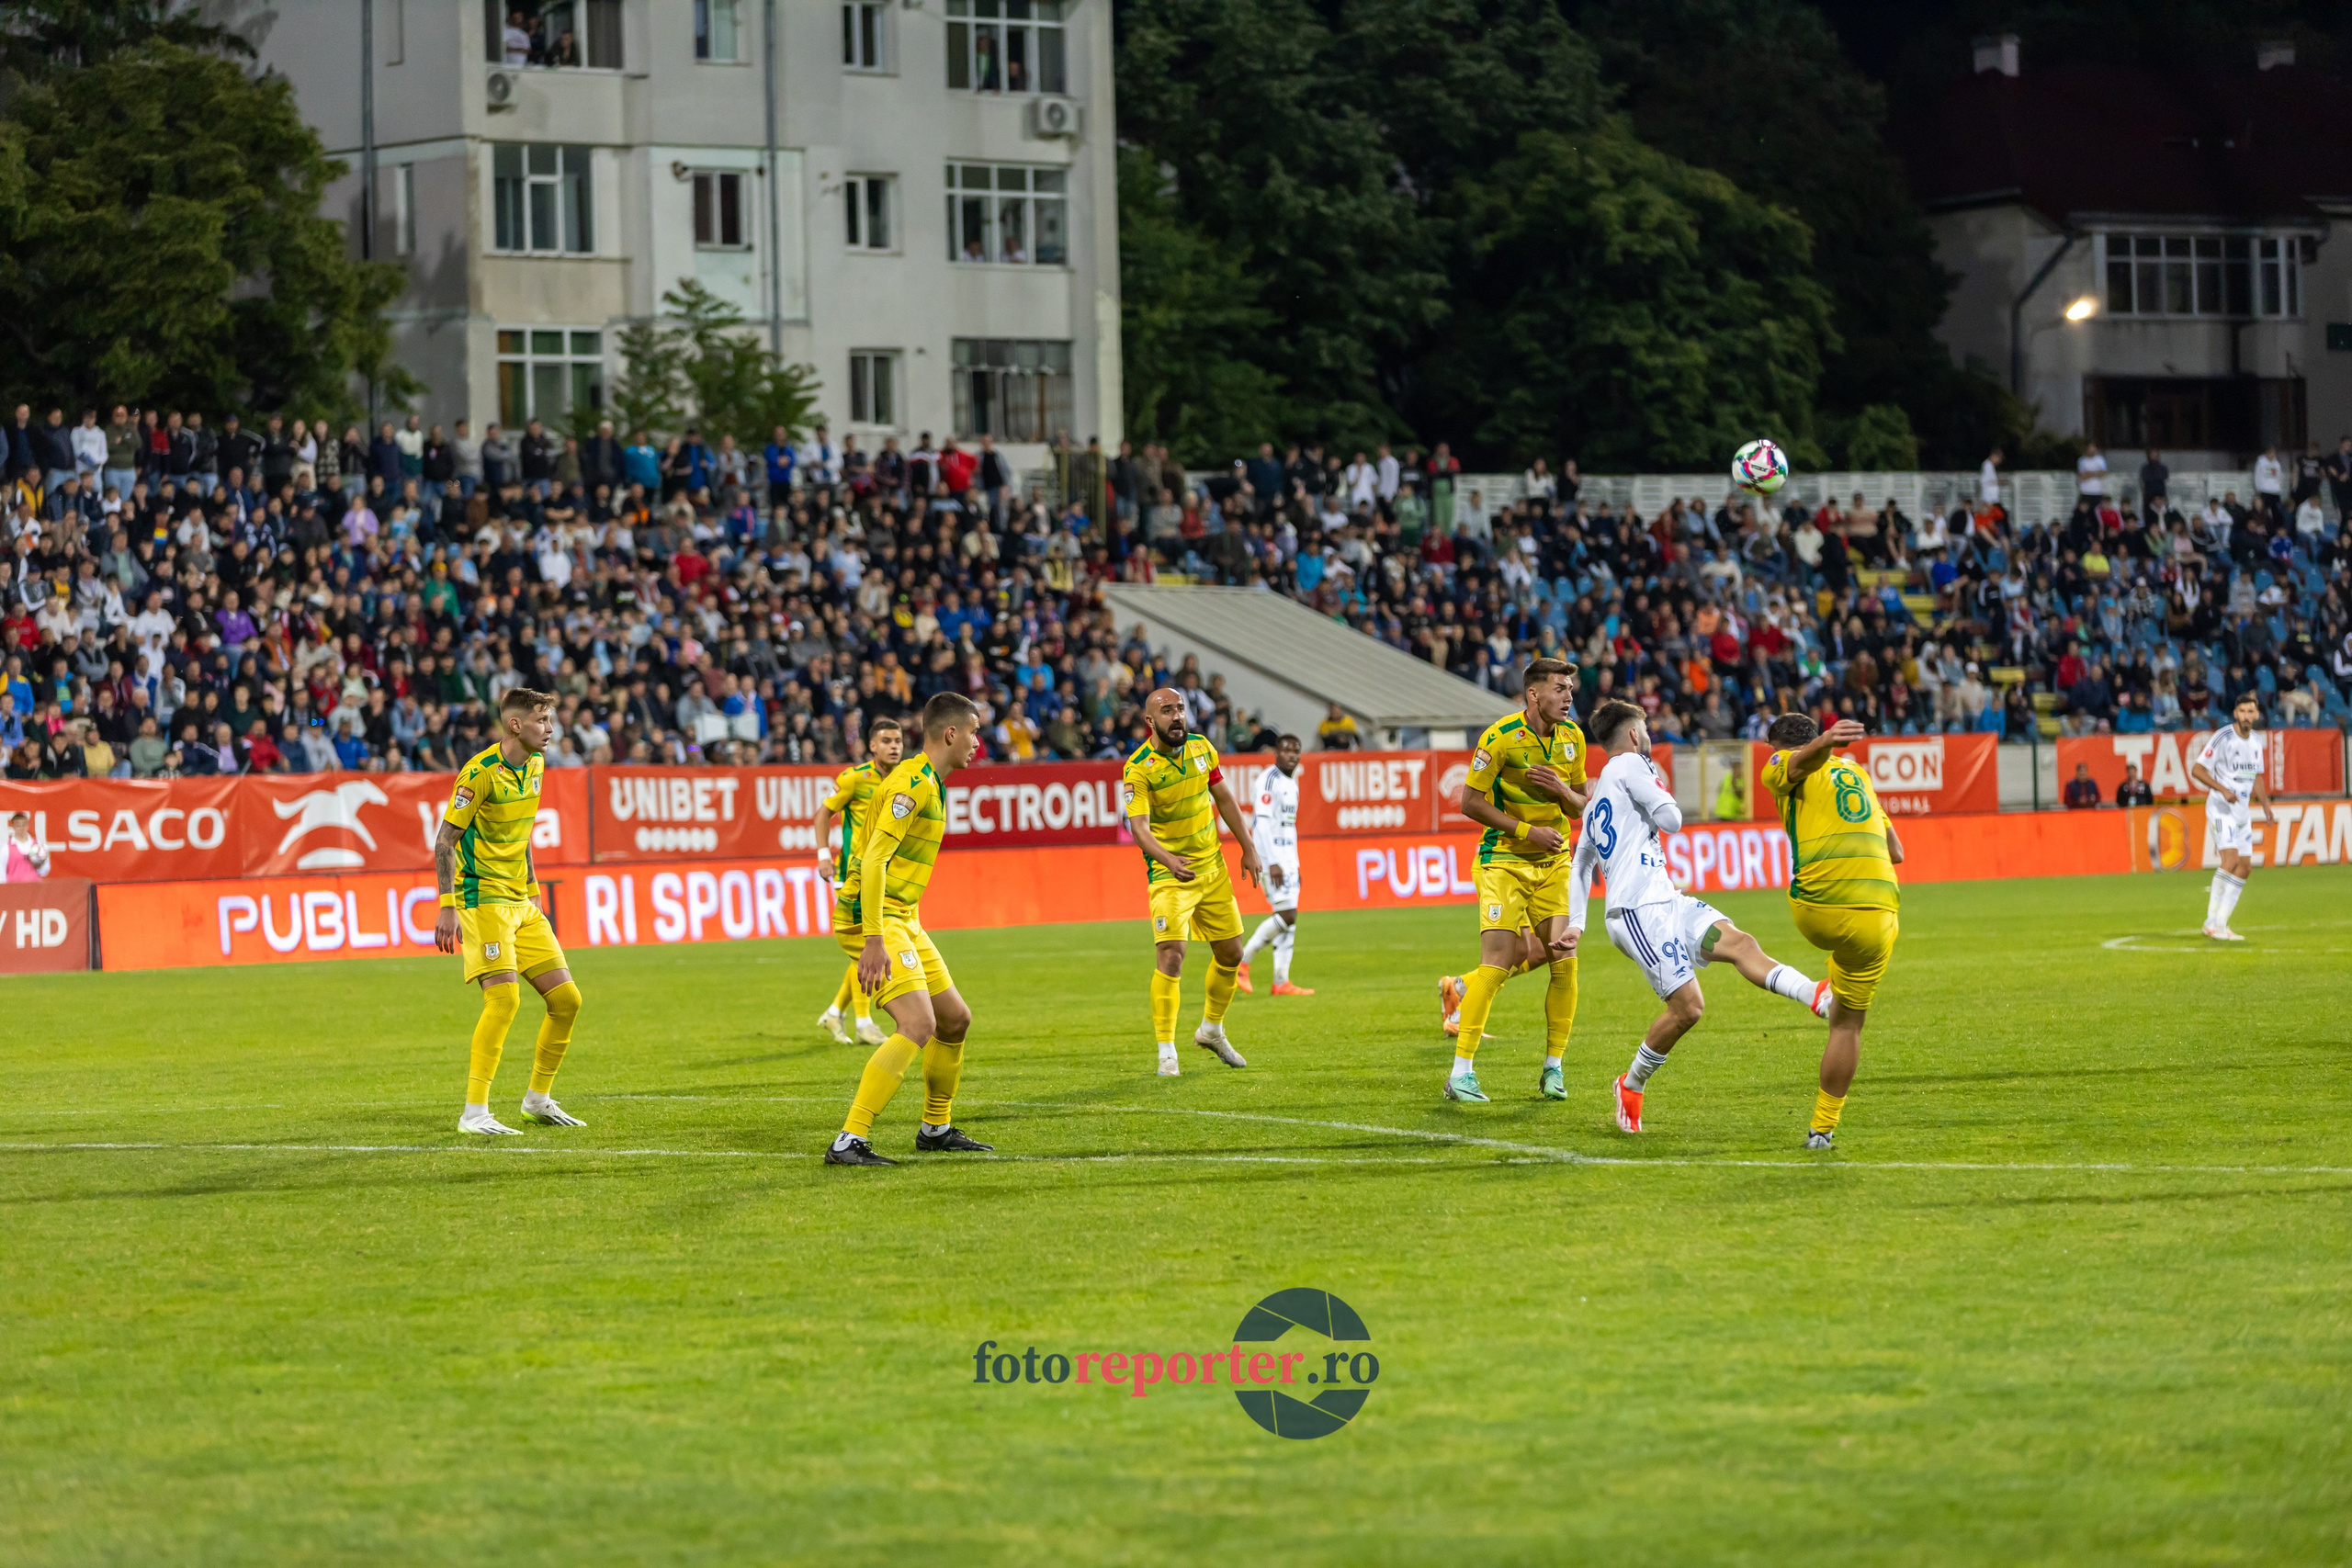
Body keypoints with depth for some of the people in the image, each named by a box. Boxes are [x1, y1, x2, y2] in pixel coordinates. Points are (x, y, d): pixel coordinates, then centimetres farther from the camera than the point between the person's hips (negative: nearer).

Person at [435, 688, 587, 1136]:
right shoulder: (481, 772, -16)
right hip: (483, 897, -8)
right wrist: (448, 907, -20)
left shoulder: (534, 765, 9)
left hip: (521, 902, 8)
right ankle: (474, 1112, -14)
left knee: (566, 999, 5)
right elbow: (445, 842, -14)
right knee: (504, 998, -19)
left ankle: (538, 1099, 21)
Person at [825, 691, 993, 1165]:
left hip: (906, 919, 10)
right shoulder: (913, 783, -17)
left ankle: (936, 1129, 31)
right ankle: (850, 1141, -25)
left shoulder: (930, 783, 16)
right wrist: (875, 941, -28)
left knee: (955, 1019, 16)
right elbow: (872, 859, -24)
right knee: (918, 1024, -21)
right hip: (883, 919, -10)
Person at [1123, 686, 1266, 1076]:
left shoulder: (1201, 748, 0)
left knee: (1230, 953, 13)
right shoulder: (1138, 769, -19)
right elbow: (1138, 825, -30)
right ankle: (1167, 1054, -14)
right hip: (1169, 874, -6)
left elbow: (1224, 798, 12)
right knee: (1171, 956, -19)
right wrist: (1167, 859, -48)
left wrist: (1249, 849, 12)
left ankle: (1212, 1030, 37)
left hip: (1212, 867, 6)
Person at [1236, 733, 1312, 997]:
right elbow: (1262, 822, -19)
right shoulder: (1269, 779, -12)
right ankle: (1241, 962, -3)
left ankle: (1281, 982, 5)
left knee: (1290, 918, 5)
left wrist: (1295, 864, 21)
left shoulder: (1292, 782, 17)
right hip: (1271, 856, -9)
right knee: (1286, 915, -13)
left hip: (1288, 858, 9)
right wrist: (1273, 863, -24)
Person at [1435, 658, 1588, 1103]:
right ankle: (1461, 1073, -10)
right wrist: (1526, 830, -18)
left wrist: (1562, 790, -12)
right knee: (1498, 962, -14)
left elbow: (1582, 804, 11)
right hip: (1504, 860, -5)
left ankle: (1553, 1068, 12)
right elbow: (1470, 802, -13)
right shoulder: (1501, 737, -15)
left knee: (1563, 958, -2)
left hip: (1553, 861, 5)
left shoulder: (1572, 737, 3)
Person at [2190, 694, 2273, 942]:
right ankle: (2212, 922, -18)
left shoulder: (2256, 740, 10)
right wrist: (2223, 789, -23)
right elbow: (2197, 770, -12)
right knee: (2231, 859, -21)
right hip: (2221, 808, -8)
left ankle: (2221, 923, 9)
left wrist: (2266, 806, 11)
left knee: (2244, 866, 4)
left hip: (2242, 810, 8)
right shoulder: (2222, 737, -12)